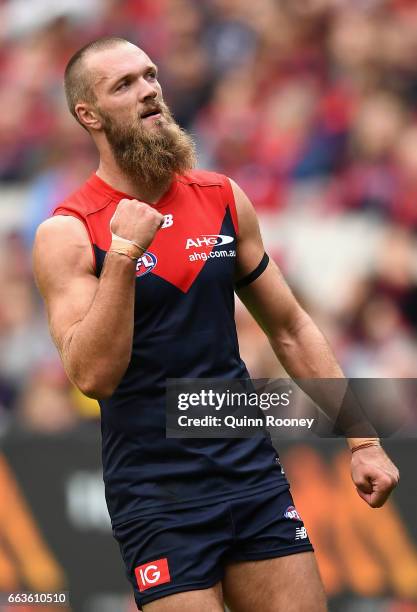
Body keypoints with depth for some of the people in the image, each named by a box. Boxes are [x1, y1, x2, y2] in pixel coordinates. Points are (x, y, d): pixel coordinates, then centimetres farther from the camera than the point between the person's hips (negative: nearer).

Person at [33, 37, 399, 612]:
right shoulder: (68, 233, -8)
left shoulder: (223, 199, 6)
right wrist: (123, 255, -24)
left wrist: (362, 440, 10)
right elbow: (92, 376, -18)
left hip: (254, 472, 4)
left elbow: (290, 328, 13)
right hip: (156, 493, -4)